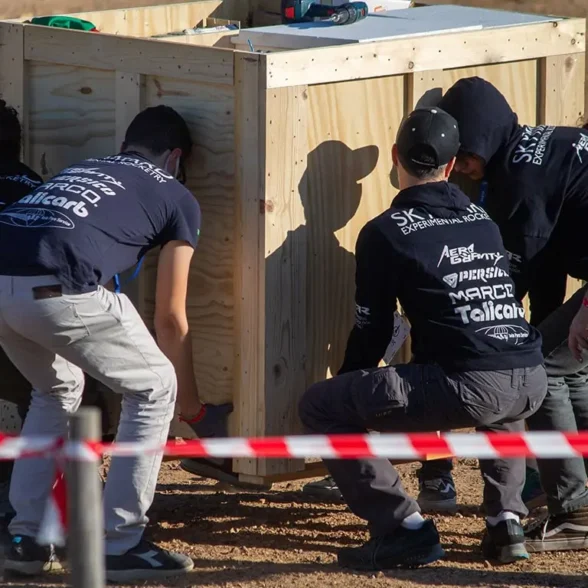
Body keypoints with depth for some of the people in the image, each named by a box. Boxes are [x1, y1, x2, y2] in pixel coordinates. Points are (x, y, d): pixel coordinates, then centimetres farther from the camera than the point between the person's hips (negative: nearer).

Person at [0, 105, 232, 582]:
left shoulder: (80, 169, 36)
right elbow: (169, 320, 19)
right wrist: (194, 410, 30)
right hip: (55, 291, -6)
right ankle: (120, 546, 13)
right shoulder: (176, 198, 19)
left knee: (58, 390, 32)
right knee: (155, 389, 15)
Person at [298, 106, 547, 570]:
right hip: (531, 386, 6)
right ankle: (506, 521, 24)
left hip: (467, 389, -6)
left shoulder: (386, 233, 3)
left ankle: (404, 528, -2)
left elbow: (372, 331, 7)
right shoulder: (483, 220, 20)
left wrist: (350, 385, 25)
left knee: (320, 407, 4)